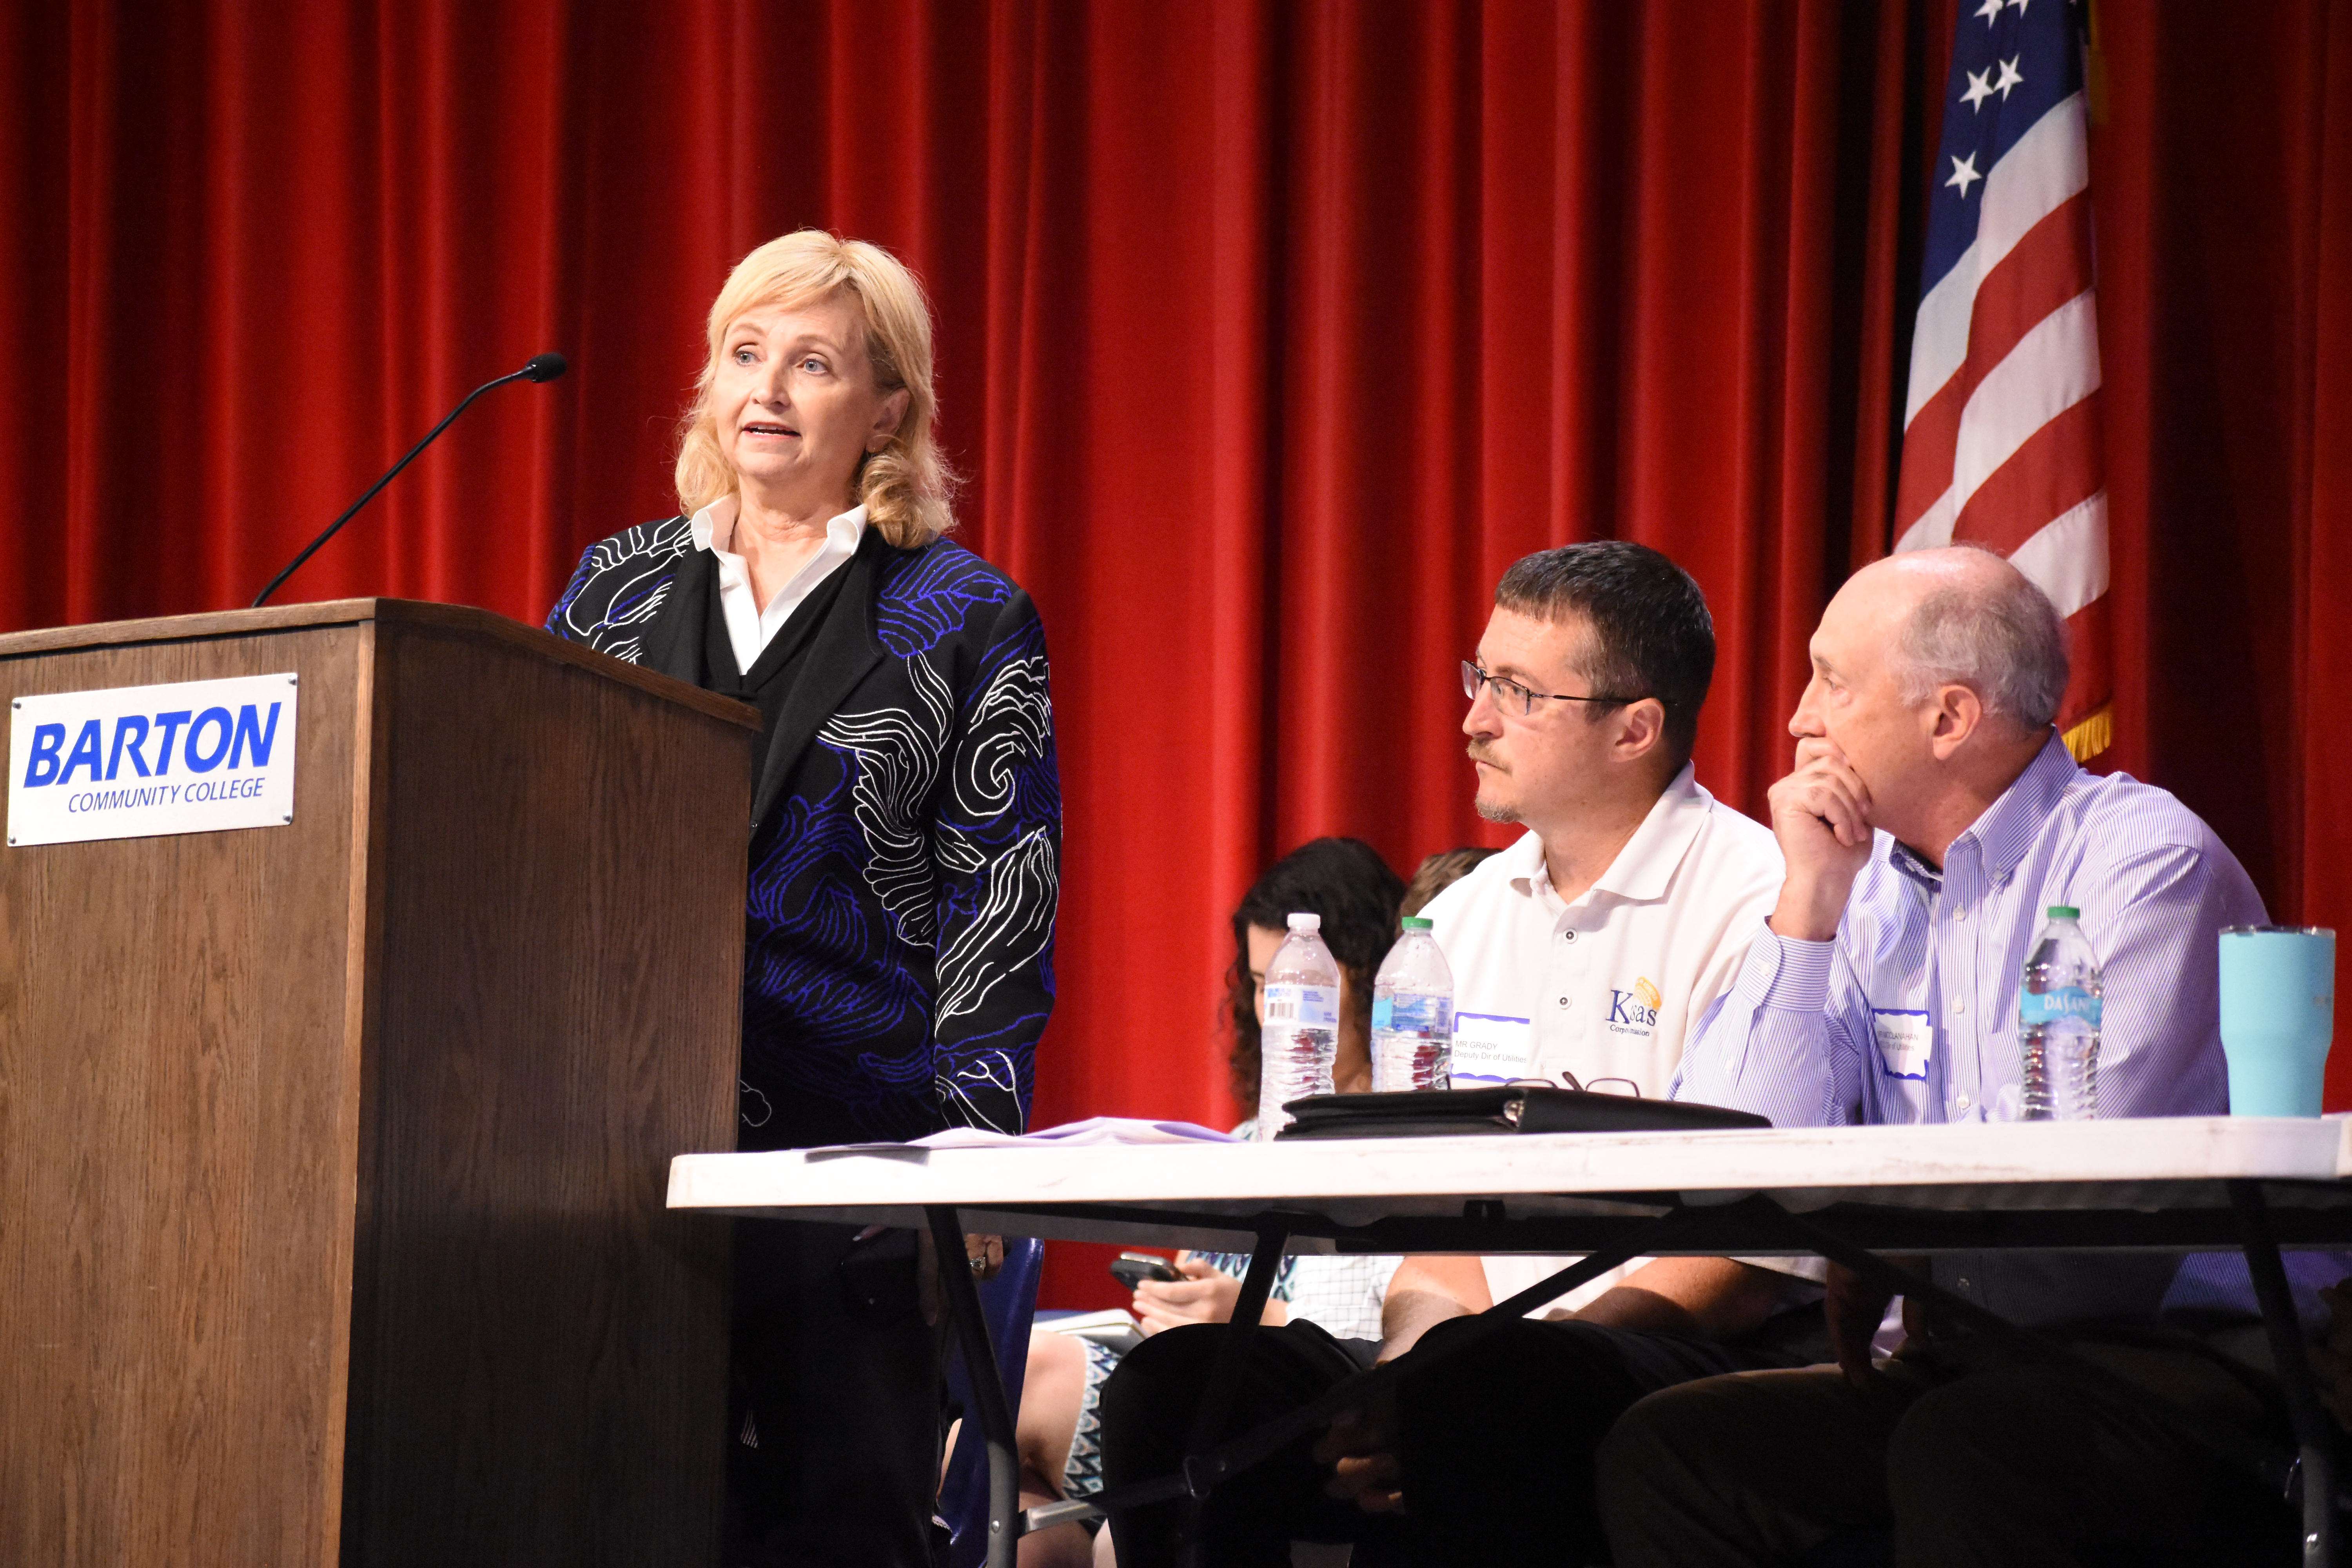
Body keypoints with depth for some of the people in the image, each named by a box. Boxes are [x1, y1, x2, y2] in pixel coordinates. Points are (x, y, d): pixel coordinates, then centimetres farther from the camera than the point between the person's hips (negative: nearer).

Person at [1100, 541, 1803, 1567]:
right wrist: (1411, 1361, -6)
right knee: (1169, 1384, -15)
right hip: (1494, 1339, 7)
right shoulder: (1464, 916, 18)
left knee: (1471, 1398, -38)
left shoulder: (1755, 899, -7)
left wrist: (1450, 1384, -19)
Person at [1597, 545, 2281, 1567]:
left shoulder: (2145, 860, -9)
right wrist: (1809, 905, -2)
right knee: (1663, 1449, -14)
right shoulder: (1871, 889, 13)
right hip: (1947, 1363, 7)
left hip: (2174, 1363, -7)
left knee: (1959, 1451, -36)